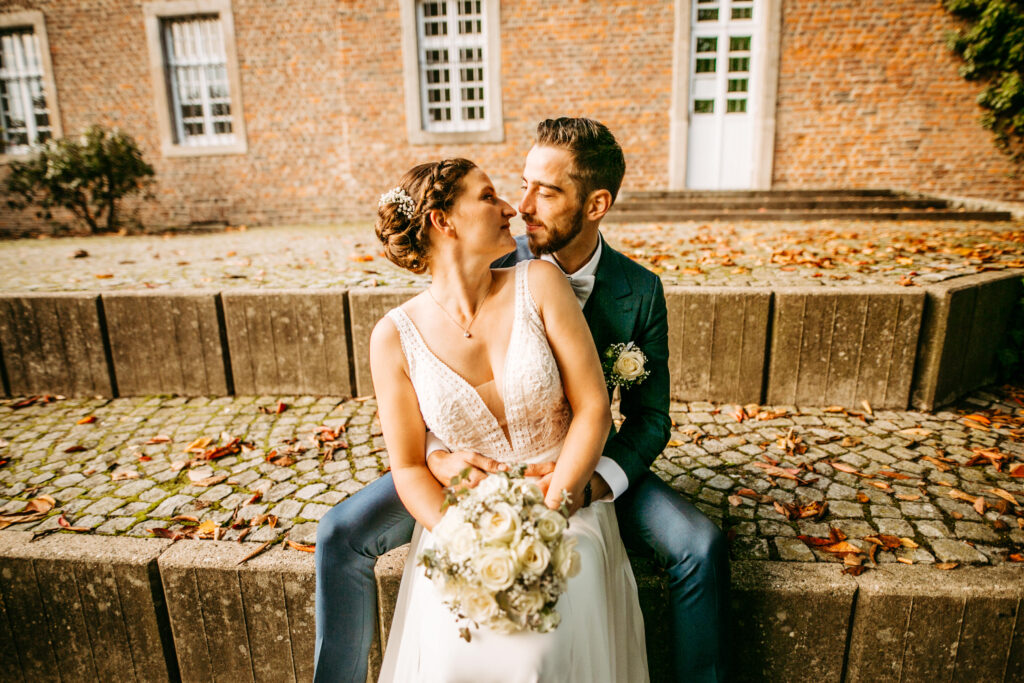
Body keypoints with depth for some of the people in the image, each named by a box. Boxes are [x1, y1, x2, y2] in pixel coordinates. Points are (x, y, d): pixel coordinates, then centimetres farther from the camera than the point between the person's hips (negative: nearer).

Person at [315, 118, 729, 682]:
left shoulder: (640, 292, -10)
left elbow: (648, 416, -5)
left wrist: (596, 483, -25)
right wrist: (436, 455, -28)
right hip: (482, 460, 0)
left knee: (702, 547, -21)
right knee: (341, 533, -15)